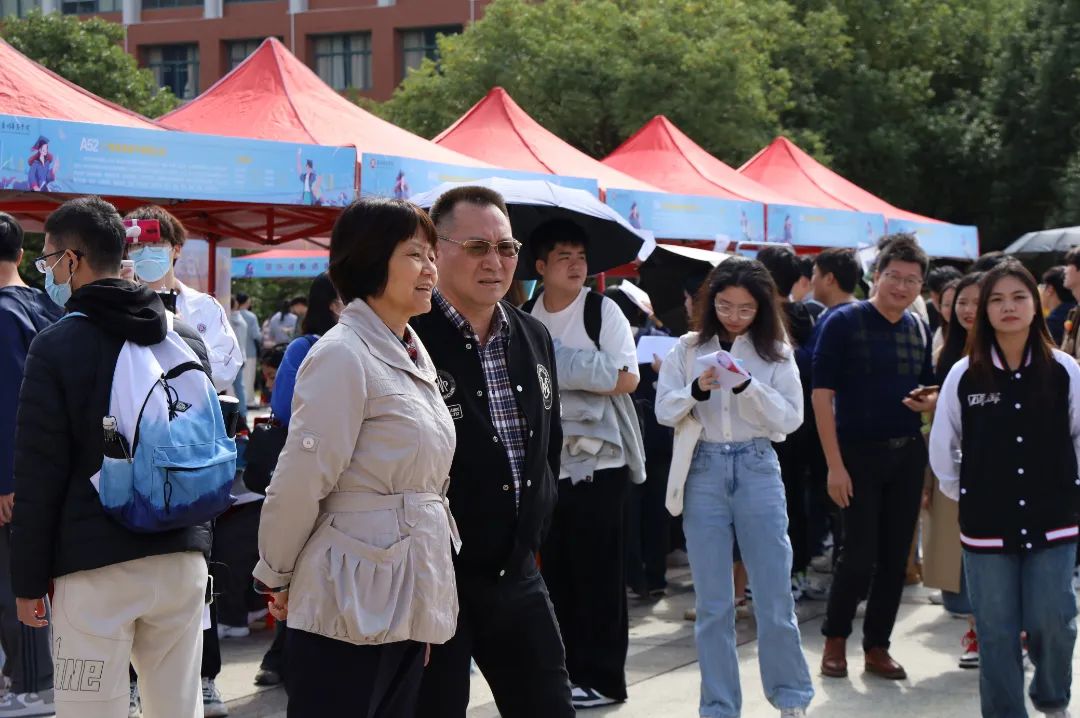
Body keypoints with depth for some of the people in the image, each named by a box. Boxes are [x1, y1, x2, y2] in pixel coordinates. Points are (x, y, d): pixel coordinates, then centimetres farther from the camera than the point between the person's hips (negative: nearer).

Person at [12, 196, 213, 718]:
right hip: (182, 558, 5)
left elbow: (39, 474, -7)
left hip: (96, 566, -5)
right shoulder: (188, 340, 10)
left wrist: (28, 580, -1)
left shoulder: (56, 347, -7)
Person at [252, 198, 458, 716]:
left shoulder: (415, 356, 13)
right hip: (353, 601, -8)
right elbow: (300, 482, -15)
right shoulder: (343, 355, -15)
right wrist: (276, 576, -5)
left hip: (409, 600, 8)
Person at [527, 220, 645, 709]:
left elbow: (627, 377, -13)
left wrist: (559, 365, -13)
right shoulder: (525, 319, 7)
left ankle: (602, 678, 8)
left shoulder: (602, 310, -4)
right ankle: (565, 670, 21)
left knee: (598, 574, 0)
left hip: (598, 462, -4)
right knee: (555, 572, 10)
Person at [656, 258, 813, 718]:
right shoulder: (688, 348, 4)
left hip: (757, 470, -1)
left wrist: (748, 386, -18)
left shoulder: (776, 351, 2)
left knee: (774, 596, 4)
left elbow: (791, 418, -5)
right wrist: (697, 390, -18)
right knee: (713, 603, 7)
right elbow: (664, 411, 0)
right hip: (704, 472, 1)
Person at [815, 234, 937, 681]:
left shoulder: (919, 329, 8)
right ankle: (835, 637, 16)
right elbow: (822, 395, -11)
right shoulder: (844, 322, -9)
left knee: (895, 555, 8)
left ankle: (877, 646, 20)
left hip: (908, 455, 5)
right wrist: (835, 465, -16)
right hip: (859, 454, -5)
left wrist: (931, 401, -5)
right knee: (859, 554, -5)